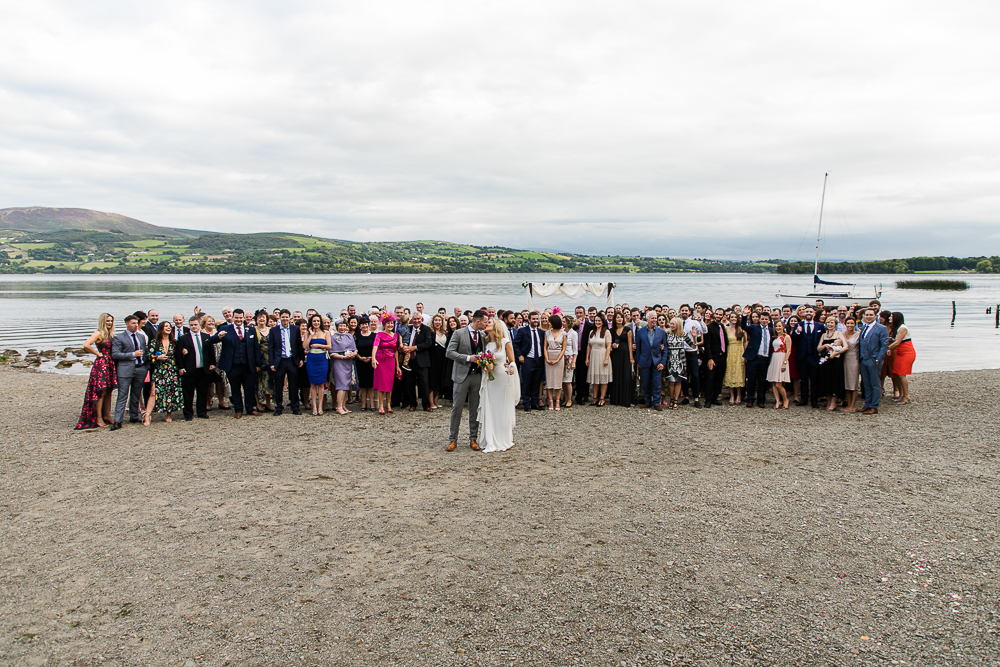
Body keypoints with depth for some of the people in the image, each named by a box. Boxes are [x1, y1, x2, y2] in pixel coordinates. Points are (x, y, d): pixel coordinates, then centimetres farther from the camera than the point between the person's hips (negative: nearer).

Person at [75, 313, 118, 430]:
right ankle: (98, 418, 1)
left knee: (108, 391, 11)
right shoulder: (99, 333, -9)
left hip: (110, 365, 7)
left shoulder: (111, 334, 12)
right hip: (101, 364, -7)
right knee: (101, 392, -4)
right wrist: (98, 354, -12)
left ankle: (107, 415, 19)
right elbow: (86, 345, -22)